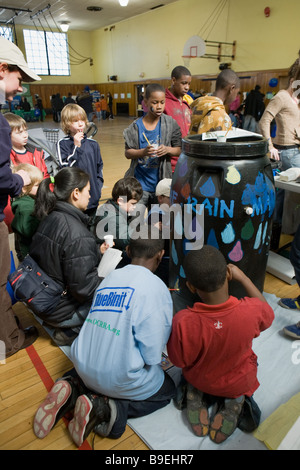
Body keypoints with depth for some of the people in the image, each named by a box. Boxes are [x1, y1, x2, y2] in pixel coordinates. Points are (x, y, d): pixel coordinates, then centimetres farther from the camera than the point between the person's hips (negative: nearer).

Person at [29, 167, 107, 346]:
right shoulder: (77, 235, -28)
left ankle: (69, 328, 12)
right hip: (61, 310, -8)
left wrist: (97, 252, 9)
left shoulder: (49, 219, -1)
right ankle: (72, 331, -1)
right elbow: (83, 287, -25)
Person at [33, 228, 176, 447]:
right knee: (168, 389, 22)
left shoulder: (108, 279, 0)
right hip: (120, 378, -6)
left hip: (84, 367, 6)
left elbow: (101, 330, 7)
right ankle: (107, 410, -2)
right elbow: (152, 356, -19)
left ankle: (74, 390, 8)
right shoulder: (155, 287, -17)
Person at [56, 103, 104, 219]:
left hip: (93, 197, 4)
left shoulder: (93, 144, 6)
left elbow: (99, 166, 15)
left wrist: (98, 186, 7)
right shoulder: (62, 144, -5)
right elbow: (65, 167, -16)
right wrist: (76, 146, -18)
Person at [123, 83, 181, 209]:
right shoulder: (136, 126, -3)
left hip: (161, 181, 1)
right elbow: (127, 153, -3)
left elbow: (179, 150, 3)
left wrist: (168, 149, -18)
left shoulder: (170, 123, 0)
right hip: (140, 181, -1)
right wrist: (143, 152, -21)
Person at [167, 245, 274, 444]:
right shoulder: (250, 311, -36)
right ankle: (235, 401, 10)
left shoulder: (183, 322, -37)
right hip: (239, 382, 0)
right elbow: (268, 313, -9)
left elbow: (179, 361, -17)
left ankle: (196, 396, 11)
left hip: (199, 380, 1)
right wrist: (242, 277, -8)